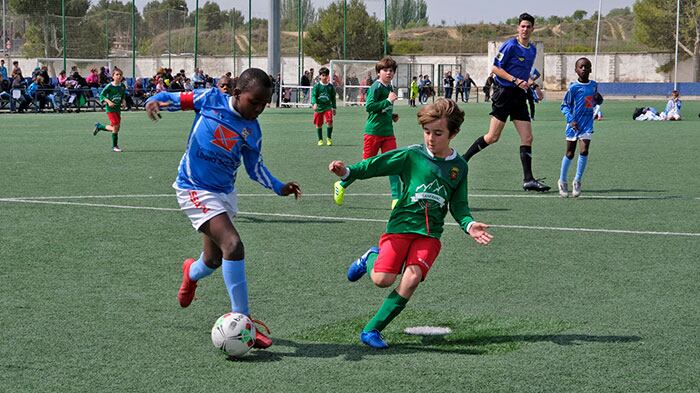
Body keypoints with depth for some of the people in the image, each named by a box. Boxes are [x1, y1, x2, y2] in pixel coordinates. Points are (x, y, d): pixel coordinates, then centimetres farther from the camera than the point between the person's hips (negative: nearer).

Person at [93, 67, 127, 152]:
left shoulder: (123, 86, 4)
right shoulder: (109, 86, -12)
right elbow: (102, 95, -8)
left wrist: (123, 101, -1)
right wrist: (108, 101, -22)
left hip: (118, 108, 6)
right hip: (110, 108, -6)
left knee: (116, 127, 8)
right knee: (115, 126, -13)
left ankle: (99, 126, 32)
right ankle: (115, 146, -1)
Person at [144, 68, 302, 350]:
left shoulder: (252, 130, 1)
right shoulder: (211, 99, -9)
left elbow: (255, 167, 11)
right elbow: (174, 99, -1)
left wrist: (279, 187, -4)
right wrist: (154, 102, -22)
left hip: (225, 192, 6)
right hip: (195, 188, -6)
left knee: (214, 259, 15)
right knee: (233, 244, -22)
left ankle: (191, 273, 54)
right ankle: (242, 319, -17)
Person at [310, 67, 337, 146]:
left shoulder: (330, 86, 5)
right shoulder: (317, 85, -2)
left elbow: (333, 97, 14)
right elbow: (313, 95, -6)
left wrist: (334, 108, 14)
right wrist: (314, 103, -24)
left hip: (328, 107, 0)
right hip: (319, 107, 0)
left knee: (329, 121, -18)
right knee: (318, 124, 6)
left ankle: (328, 138, -3)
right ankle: (320, 139, 22)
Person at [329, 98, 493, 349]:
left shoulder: (459, 166, 9)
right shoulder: (412, 155, -1)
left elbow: (458, 205, 13)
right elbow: (374, 165, -5)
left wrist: (469, 225, -6)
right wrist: (348, 171, -22)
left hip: (430, 234, 2)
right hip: (401, 225, -2)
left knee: (413, 276, -21)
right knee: (382, 279, -17)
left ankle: (372, 330, -9)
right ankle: (371, 258, 23)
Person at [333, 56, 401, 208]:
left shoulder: (390, 87, 13)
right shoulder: (376, 87, -12)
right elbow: (369, 106, -24)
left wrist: (391, 115, 12)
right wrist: (388, 101, -24)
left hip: (388, 132, 7)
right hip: (373, 131, -7)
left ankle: (396, 199, -4)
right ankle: (341, 185, 20)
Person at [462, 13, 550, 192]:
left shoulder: (532, 50, 14)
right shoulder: (510, 46, -9)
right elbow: (495, 68, -11)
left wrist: (532, 86, 14)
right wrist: (515, 80, -19)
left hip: (519, 96, 7)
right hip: (504, 93, -7)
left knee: (527, 138, -1)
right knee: (493, 137, -7)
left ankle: (528, 180, 0)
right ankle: (463, 159, 10)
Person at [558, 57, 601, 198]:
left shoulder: (594, 85, 7)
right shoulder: (573, 87, -9)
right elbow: (564, 106, -6)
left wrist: (598, 99, 1)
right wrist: (570, 119, -18)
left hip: (587, 123, 3)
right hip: (574, 124, -3)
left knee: (584, 151, -12)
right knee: (570, 154, 5)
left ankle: (577, 181, 2)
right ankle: (562, 181, 23)